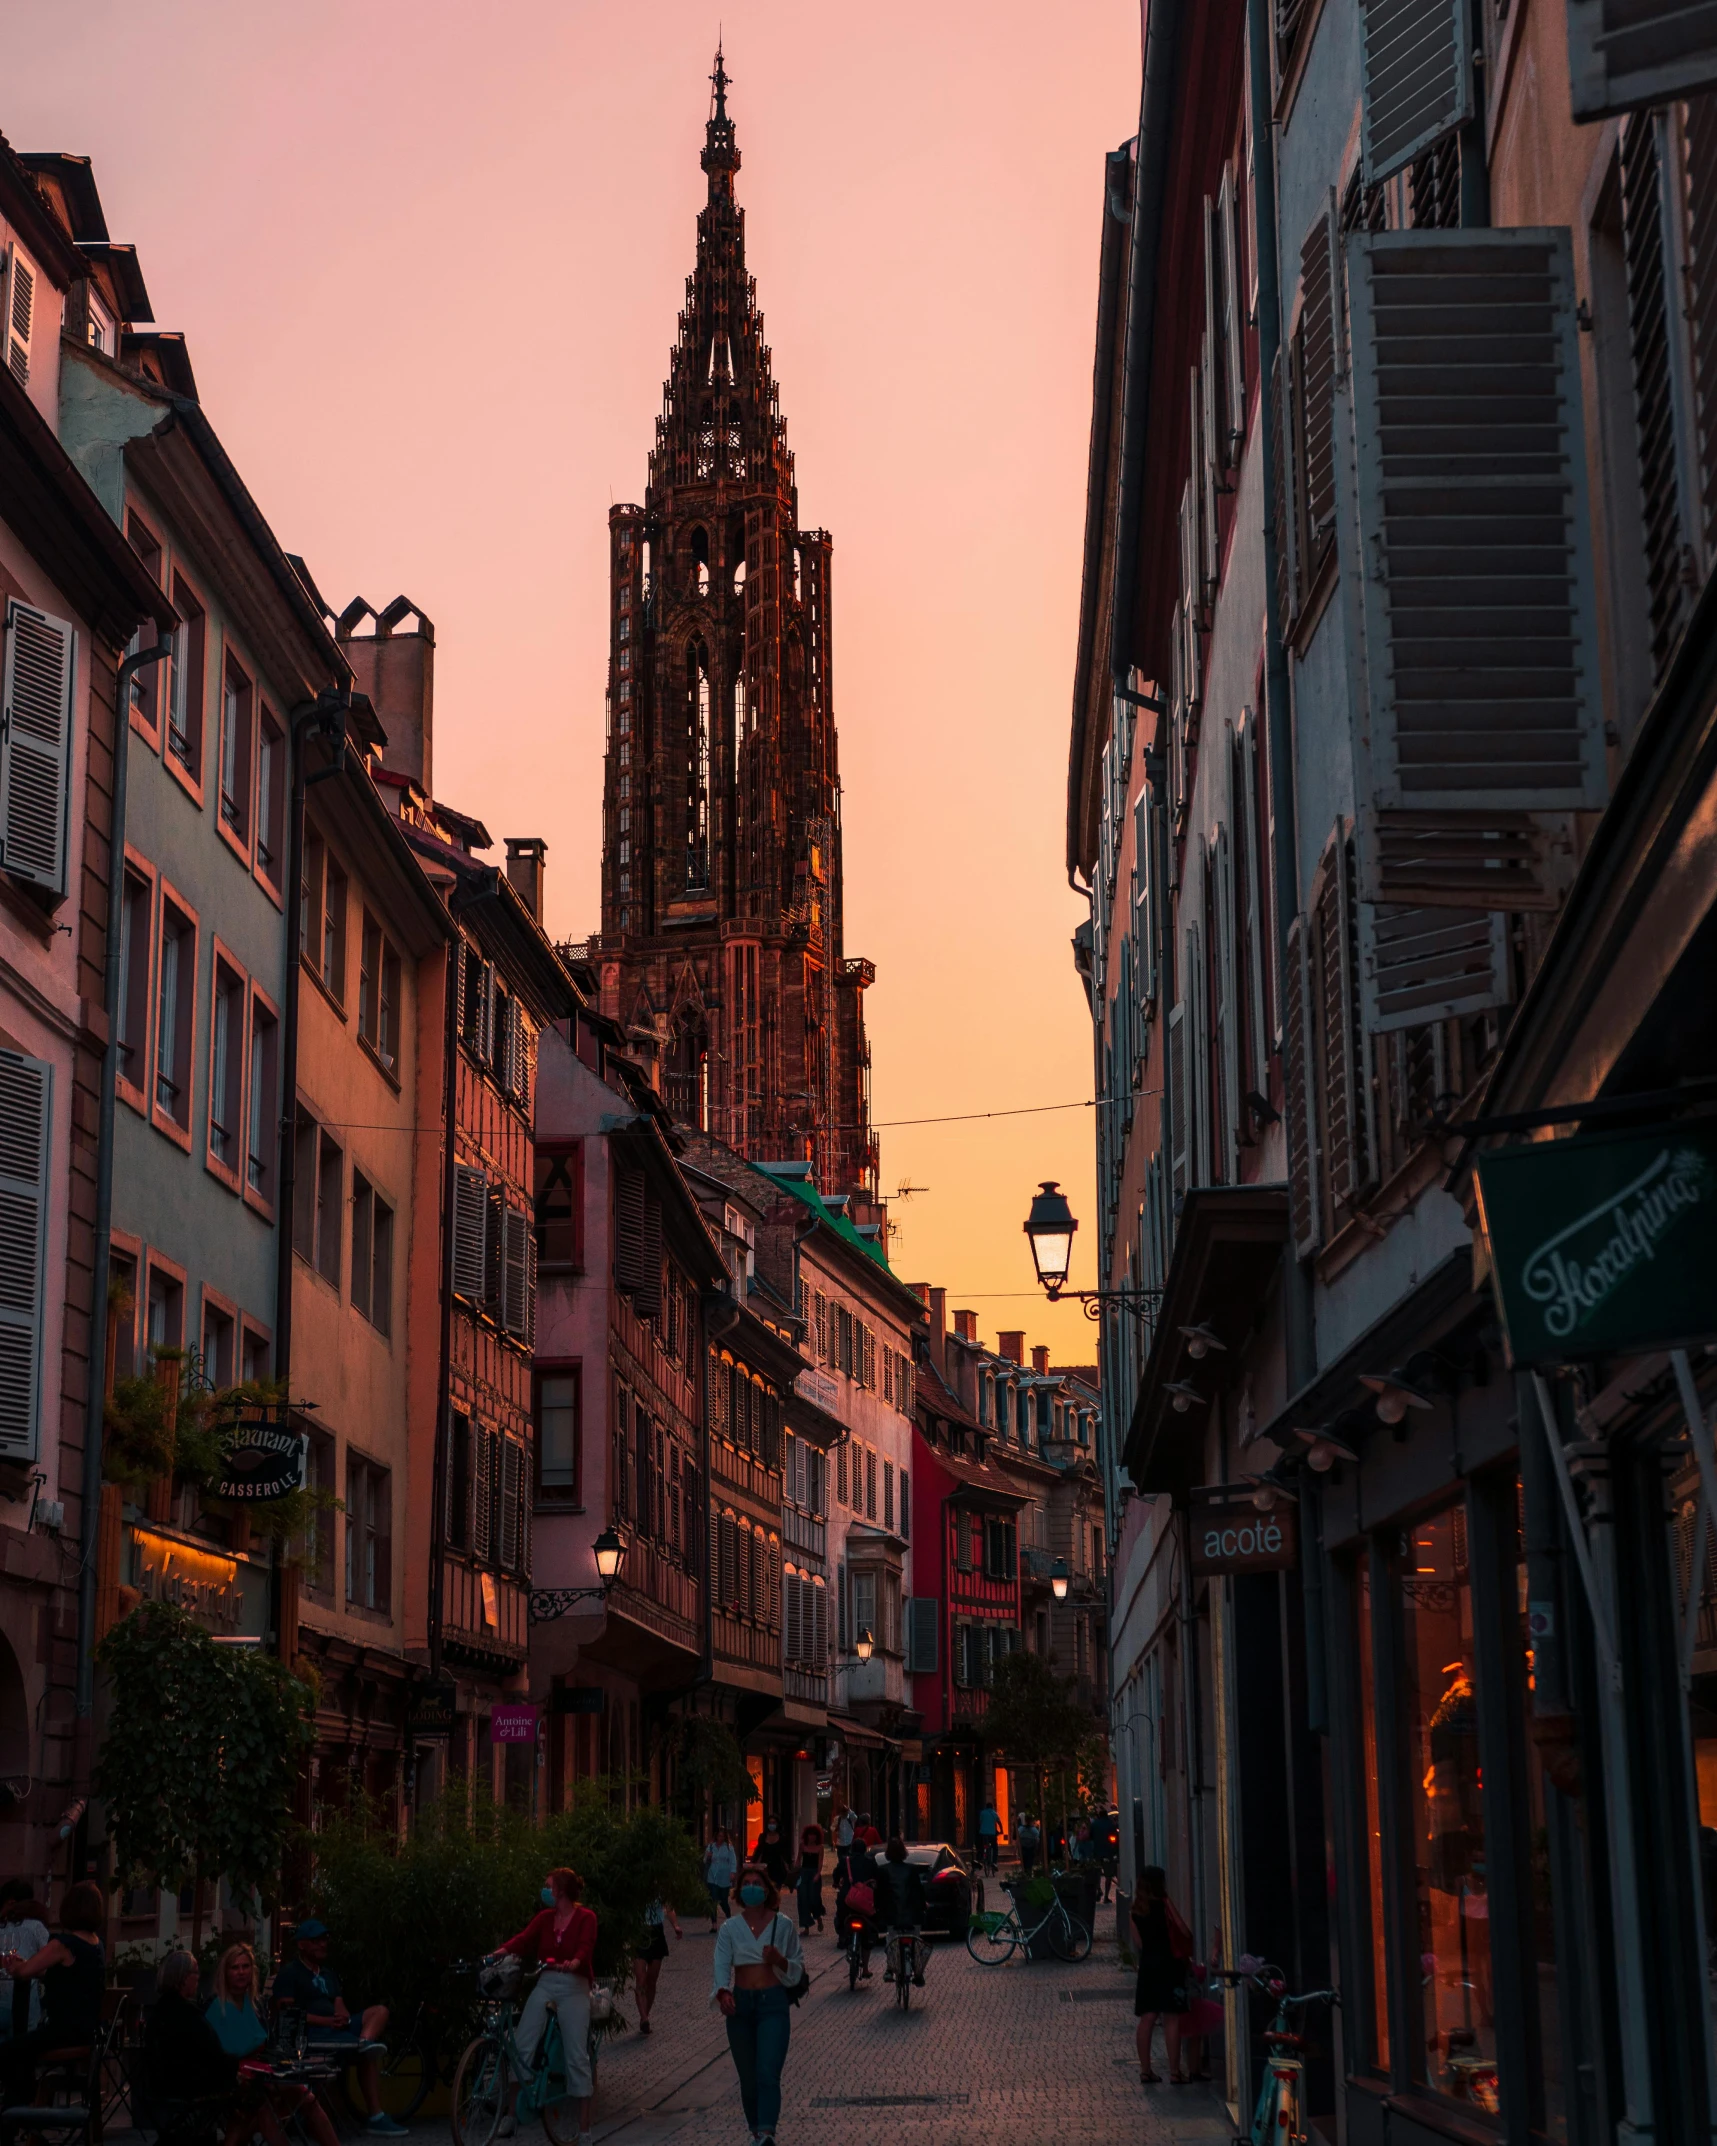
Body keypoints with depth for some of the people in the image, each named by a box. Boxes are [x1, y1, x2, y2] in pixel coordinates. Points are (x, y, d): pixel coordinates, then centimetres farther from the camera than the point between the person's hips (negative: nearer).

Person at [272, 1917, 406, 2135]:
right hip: (310, 2033, -8)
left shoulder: (328, 1973, 28)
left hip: (335, 2027, 8)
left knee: (379, 2011, -19)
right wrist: (326, 2021, -20)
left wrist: (344, 2016, -9)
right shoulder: (289, 1973, 1)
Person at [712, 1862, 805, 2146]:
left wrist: (779, 1960, -14)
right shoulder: (730, 1928, 5)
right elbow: (722, 1964, -7)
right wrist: (723, 1992, -27)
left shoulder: (783, 1925, 2)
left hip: (773, 2004, -2)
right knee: (748, 2077, 7)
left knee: (768, 2073, -17)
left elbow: (798, 1970, 7)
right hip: (740, 2005, 2)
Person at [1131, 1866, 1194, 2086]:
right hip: (1168, 1964, -6)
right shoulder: (1163, 1904, -9)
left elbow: (1137, 1943, 10)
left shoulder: (1136, 1909, 7)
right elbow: (1184, 1932, -8)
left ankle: (1145, 2070, 8)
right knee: (1172, 2019, -5)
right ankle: (1174, 2072, -6)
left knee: (1147, 2019, 6)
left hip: (1147, 1965, 6)